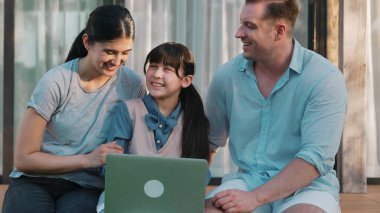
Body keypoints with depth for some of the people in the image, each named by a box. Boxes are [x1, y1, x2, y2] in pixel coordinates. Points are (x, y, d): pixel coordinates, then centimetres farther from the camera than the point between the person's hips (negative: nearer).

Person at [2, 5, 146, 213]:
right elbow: (23, 159, -5)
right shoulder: (56, 82, -9)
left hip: (87, 188, 1)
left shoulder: (133, 86, -2)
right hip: (35, 181, -1)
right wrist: (88, 159, -12)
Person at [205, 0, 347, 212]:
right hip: (248, 178, 3)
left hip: (306, 186, -2)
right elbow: (209, 141, 15)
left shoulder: (325, 78, -10)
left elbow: (317, 157, -18)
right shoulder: (227, 76, 3)